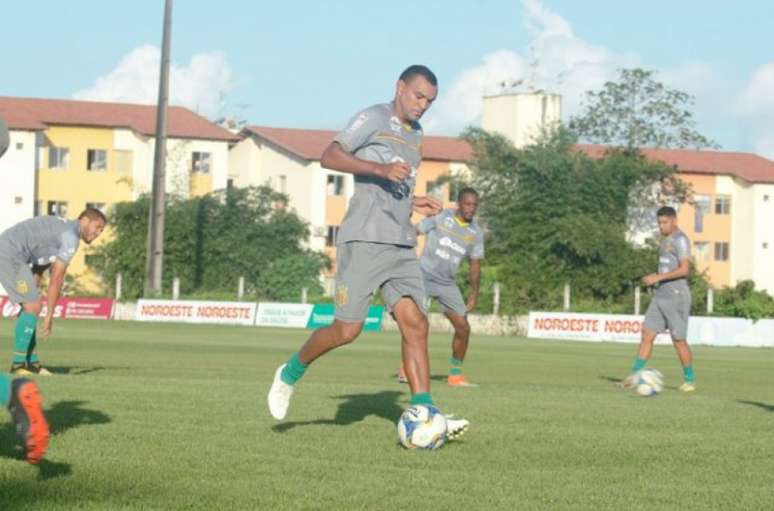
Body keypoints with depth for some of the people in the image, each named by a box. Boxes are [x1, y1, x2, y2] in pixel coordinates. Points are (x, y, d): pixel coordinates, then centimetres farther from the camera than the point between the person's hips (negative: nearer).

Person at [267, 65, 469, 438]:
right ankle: (291, 373, 18)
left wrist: (414, 203, 15)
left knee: (415, 324, -7)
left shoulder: (415, 135, 22)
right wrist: (381, 169, -21)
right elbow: (329, 157, -13)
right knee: (347, 330, -6)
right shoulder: (374, 118, -3)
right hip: (364, 240, -7)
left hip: (401, 246, 7)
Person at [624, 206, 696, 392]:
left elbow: (684, 269, -19)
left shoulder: (680, 240, -10)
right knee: (647, 334, -1)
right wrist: (654, 279, 13)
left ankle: (690, 380, 11)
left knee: (679, 340, -2)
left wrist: (658, 277, -20)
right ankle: (635, 376, -5)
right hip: (660, 295, 8)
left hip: (676, 297, -8)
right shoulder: (666, 241, 18)